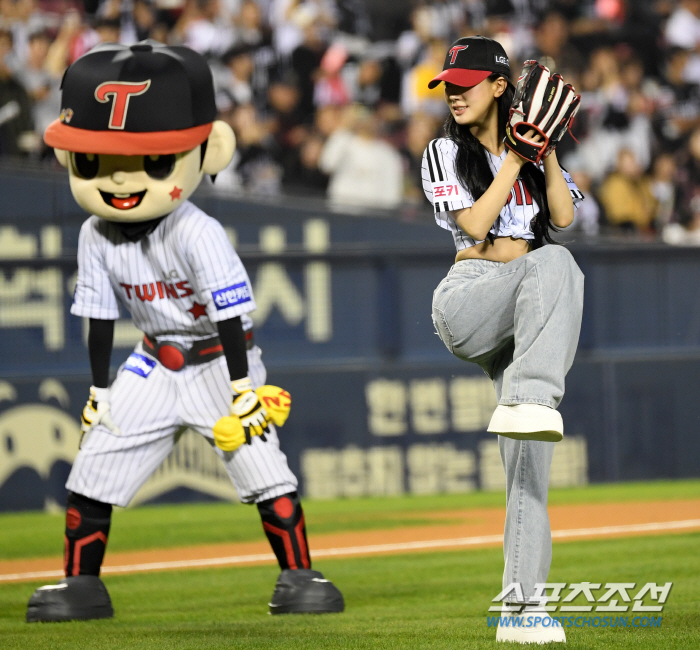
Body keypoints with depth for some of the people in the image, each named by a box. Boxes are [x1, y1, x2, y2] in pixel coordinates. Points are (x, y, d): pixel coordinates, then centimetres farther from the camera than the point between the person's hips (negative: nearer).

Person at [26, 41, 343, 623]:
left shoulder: (197, 234, -22)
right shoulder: (97, 236, -6)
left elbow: (231, 311, -21)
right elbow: (99, 316, 4)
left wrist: (243, 388, -22)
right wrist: (100, 388, 6)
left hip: (221, 362, -5)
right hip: (154, 367, 5)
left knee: (265, 474, -15)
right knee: (90, 475, 0)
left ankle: (299, 575, -2)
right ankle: (81, 583, 13)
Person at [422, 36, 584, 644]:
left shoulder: (532, 151, 19)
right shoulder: (446, 154, 7)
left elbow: (563, 215, 4)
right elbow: (475, 223, -8)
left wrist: (545, 150, 0)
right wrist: (515, 161, -6)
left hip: (527, 319, 4)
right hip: (467, 304, -4)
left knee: (529, 457, -6)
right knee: (552, 261, -34)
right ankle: (528, 403, -51)